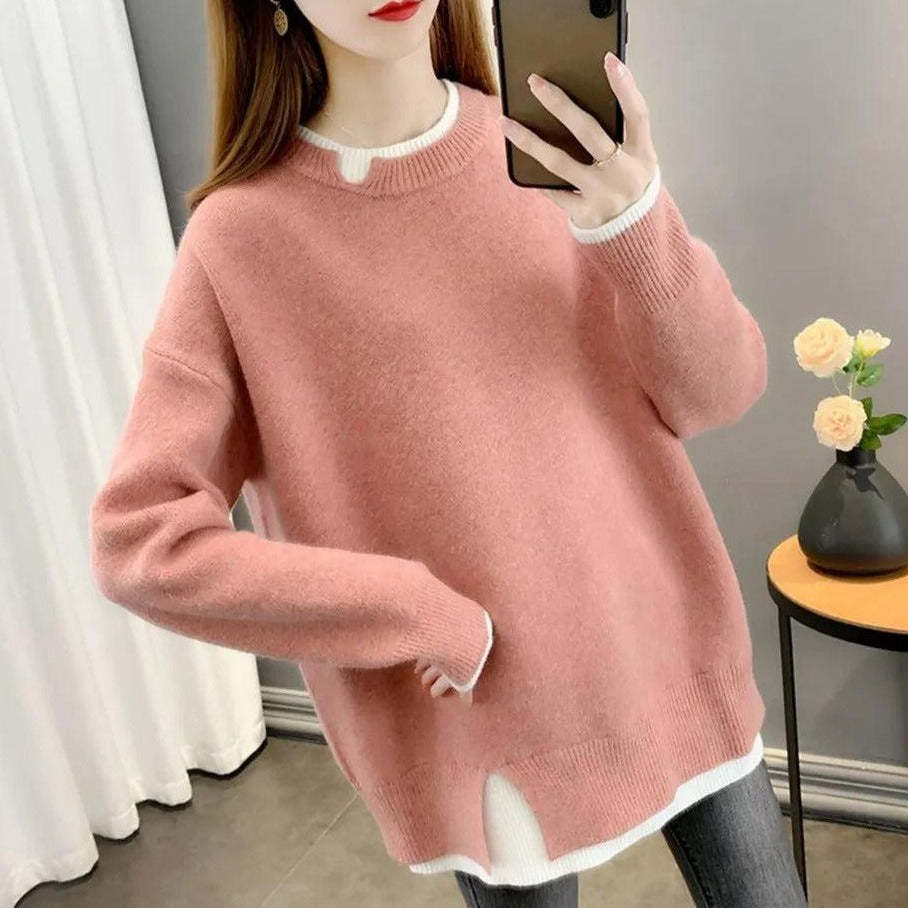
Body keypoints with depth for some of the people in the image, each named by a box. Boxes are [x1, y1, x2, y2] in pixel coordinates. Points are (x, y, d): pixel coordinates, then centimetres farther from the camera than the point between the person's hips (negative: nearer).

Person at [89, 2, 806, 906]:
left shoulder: (552, 151, -6)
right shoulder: (243, 236, -14)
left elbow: (719, 391, -6)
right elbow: (140, 539, -15)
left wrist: (639, 228, -24)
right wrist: (423, 616, -18)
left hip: (671, 644, 3)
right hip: (489, 720, -2)